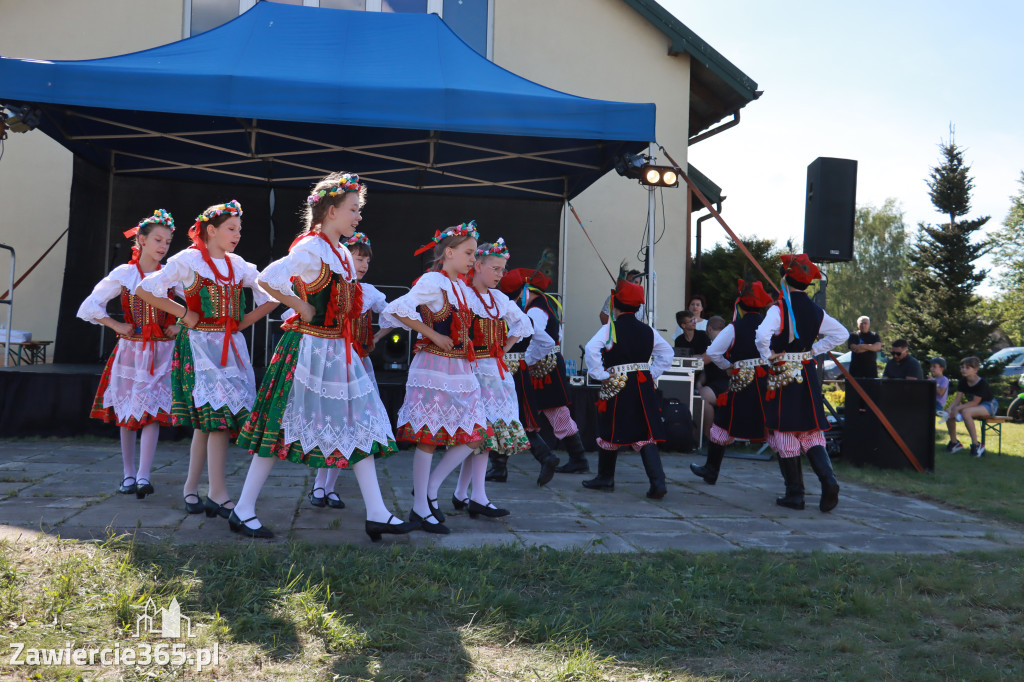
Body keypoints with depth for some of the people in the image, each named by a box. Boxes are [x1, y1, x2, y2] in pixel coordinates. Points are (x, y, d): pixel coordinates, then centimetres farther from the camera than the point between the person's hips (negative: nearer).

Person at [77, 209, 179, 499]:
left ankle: (143, 477, -15)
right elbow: (90, 306, 2)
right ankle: (128, 474, 17)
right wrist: (117, 326, -3)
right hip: (131, 349, 1)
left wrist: (182, 326, -5)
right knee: (127, 412, 6)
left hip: (161, 352, -1)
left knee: (152, 411, -11)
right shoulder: (123, 274, 0)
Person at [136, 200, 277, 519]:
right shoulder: (189, 259, -3)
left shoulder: (236, 264, 12)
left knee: (207, 421, 7)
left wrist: (244, 321, 7)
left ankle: (191, 488, 17)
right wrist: (184, 313, -6)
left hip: (231, 347, 6)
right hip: (201, 344, -6)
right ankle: (218, 495, -8)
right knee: (218, 413, -12)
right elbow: (144, 290, -4)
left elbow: (271, 294, 17)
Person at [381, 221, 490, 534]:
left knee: (474, 435, 5)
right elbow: (398, 309, -23)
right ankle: (420, 508, 10)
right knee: (428, 437, -1)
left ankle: (430, 489, 18)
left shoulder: (463, 287, 14)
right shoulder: (433, 281, -11)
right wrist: (434, 336, -17)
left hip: (460, 367, 8)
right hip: (434, 366, -8)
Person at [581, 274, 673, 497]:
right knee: (645, 434, 3)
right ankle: (658, 482, -9)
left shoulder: (610, 328, -8)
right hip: (644, 386, 4)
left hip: (617, 386, -4)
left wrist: (601, 375, -12)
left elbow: (591, 350, -21)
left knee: (611, 431, 13)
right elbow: (667, 353, 17)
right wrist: (651, 374, 16)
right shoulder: (648, 331, 8)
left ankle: (605, 478, 28)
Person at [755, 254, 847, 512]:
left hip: (783, 377, -5)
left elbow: (762, 335, -30)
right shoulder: (817, 311, 5)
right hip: (808, 376, 5)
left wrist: (768, 355, -12)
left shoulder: (778, 309, -14)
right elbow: (842, 333, 15)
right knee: (811, 432, 12)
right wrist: (815, 350, 14)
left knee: (784, 433, 3)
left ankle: (795, 494, 7)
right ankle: (828, 480, -8)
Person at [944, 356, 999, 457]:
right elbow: (957, 398, -8)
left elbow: (975, 402, -27)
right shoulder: (963, 382, -2)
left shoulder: (982, 383, -22)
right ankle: (954, 442, 2)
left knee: (965, 412, -37)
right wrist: (951, 408, -28)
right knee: (949, 413, -15)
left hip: (989, 406, -8)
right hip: (972, 405, 8)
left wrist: (958, 408, -36)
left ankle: (976, 445, -29)